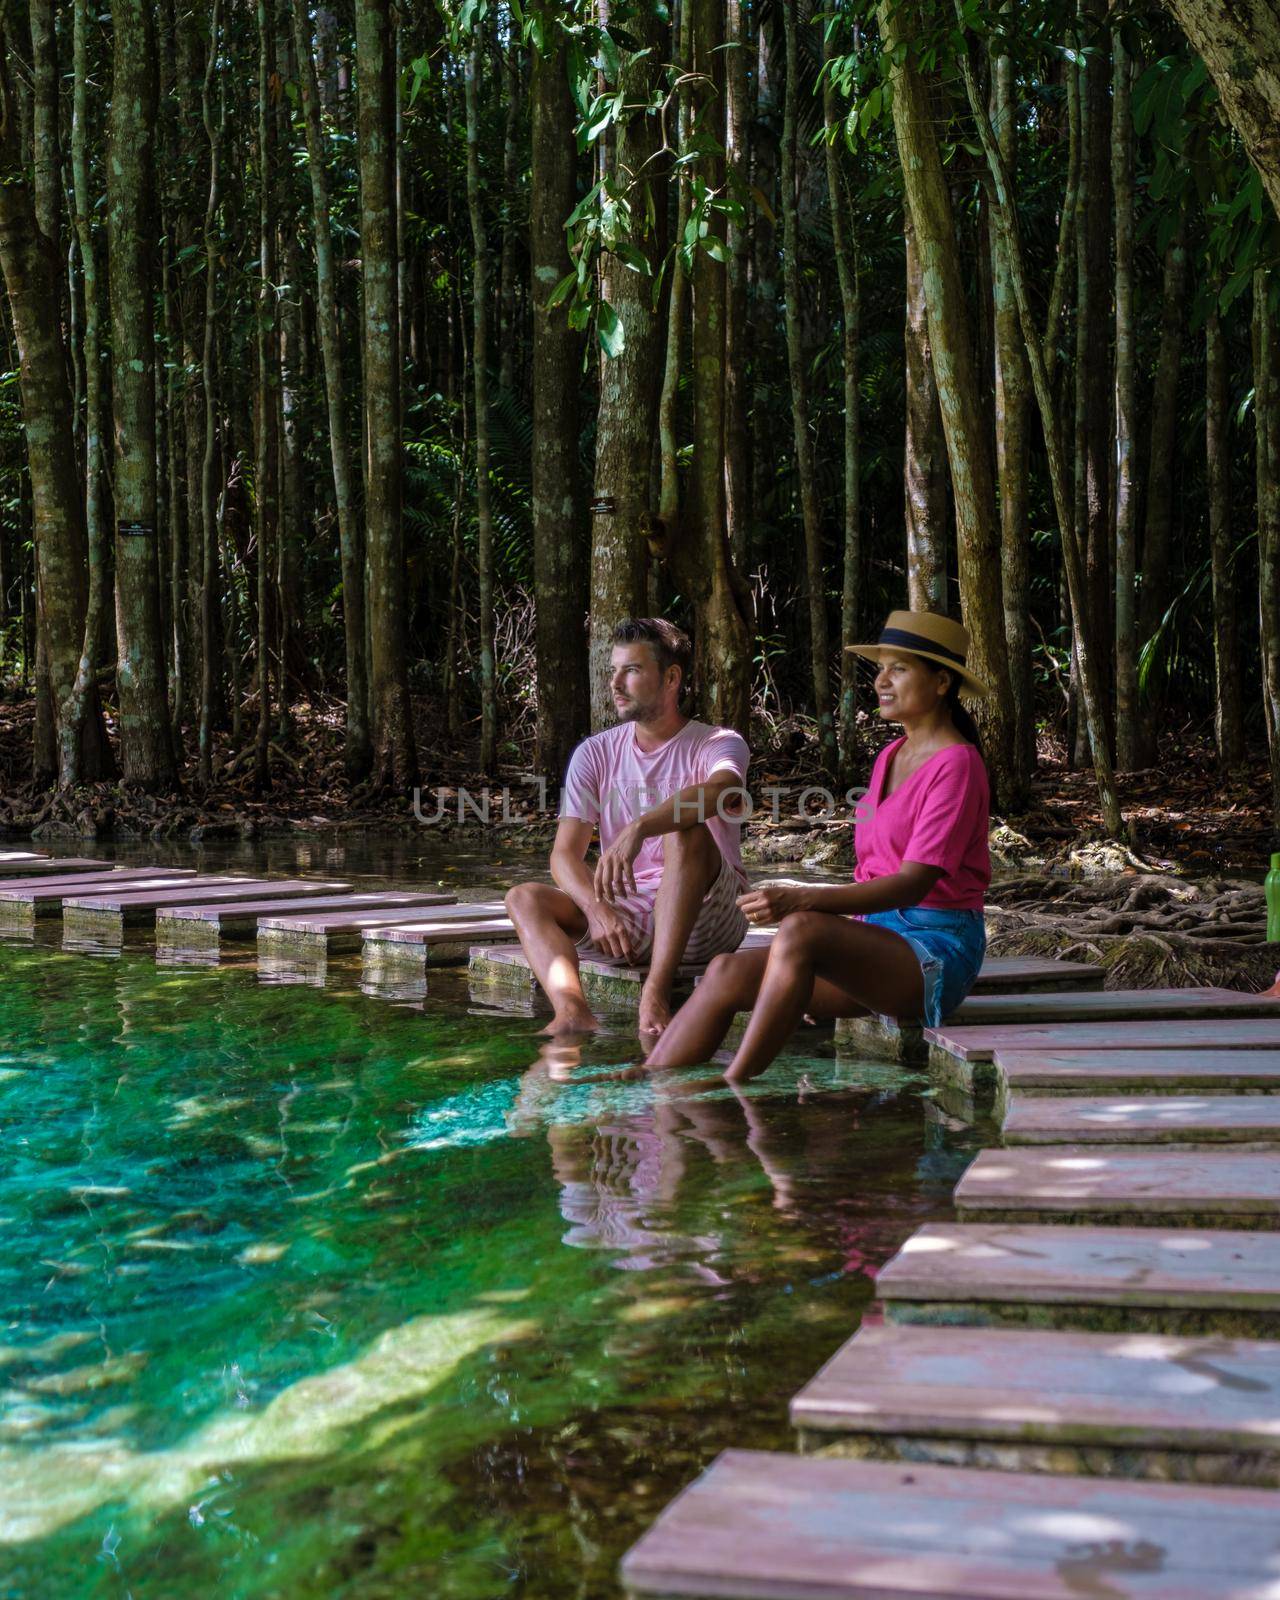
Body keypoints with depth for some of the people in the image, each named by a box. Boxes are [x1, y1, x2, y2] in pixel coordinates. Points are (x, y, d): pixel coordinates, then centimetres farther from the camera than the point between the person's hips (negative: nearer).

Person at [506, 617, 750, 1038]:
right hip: (625, 915, 4)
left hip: (706, 921, -4)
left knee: (687, 833, -31)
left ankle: (656, 993, -39)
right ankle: (572, 1012, -43)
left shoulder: (718, 743, -3)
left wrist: (638, 828, -47)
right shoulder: (595, 753, 8)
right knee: (524, 898, -16)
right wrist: (597, 909, -24)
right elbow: (564, 853, -2)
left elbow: (717, 790, -30)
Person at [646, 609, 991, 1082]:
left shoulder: (957, 764, -9)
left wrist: (802, 902, -30)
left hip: (936, 952, -8)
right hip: (877, 935, 8)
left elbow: (914, 883, -20)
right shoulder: (891, 757, 18)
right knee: (726, 973, -9)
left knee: (800, 931, -34)